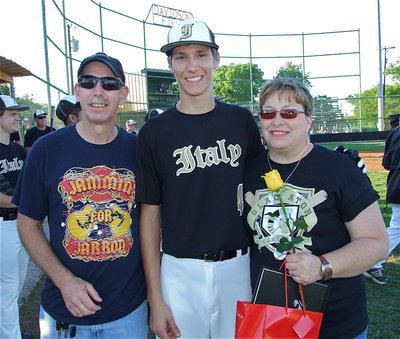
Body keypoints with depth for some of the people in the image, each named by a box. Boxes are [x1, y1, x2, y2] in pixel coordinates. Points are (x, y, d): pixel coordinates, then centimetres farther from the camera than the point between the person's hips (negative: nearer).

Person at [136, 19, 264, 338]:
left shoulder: (241, 120, 0)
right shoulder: (154, 132, -5)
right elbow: (150, 215, -3)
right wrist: (155, 297, -5)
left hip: (240, 266, 2)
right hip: (180, 271, -2)